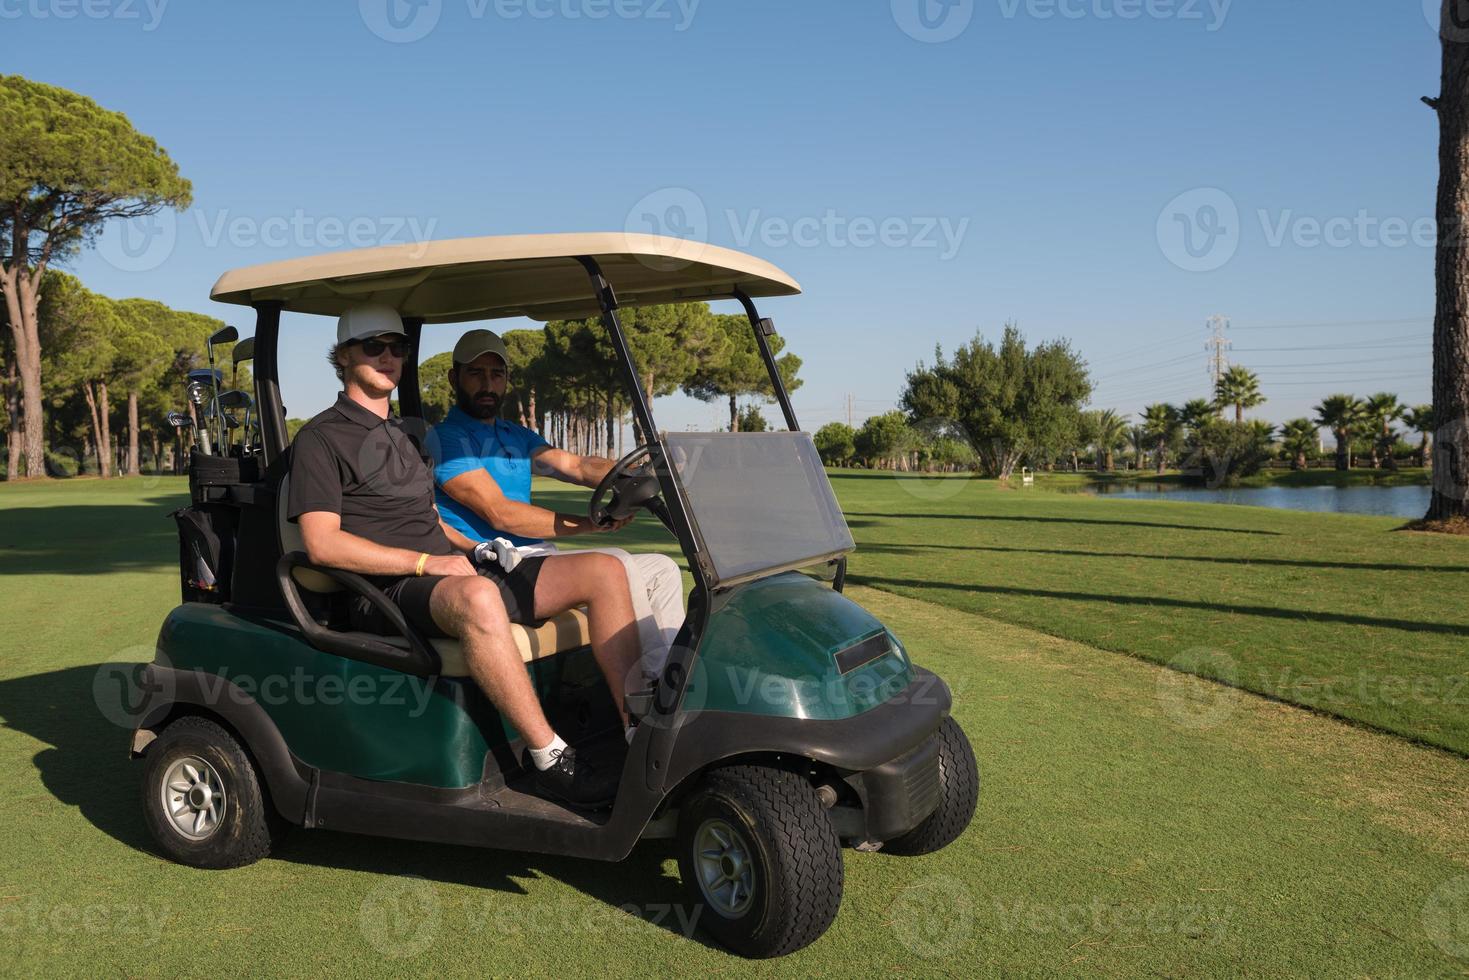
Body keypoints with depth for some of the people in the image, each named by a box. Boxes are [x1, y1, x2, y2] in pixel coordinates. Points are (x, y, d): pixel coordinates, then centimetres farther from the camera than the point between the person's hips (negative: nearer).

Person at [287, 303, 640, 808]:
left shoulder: (406, 434, 27)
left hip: (454, 572, 8)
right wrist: (424, 561, -17)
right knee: (476, 597, -43)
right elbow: (322, 544, -11)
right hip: (387, 591, -8)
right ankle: (550, 760, -34)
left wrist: (479, 547, 10)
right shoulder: (320, 438, 1)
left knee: (603, 571, -8)